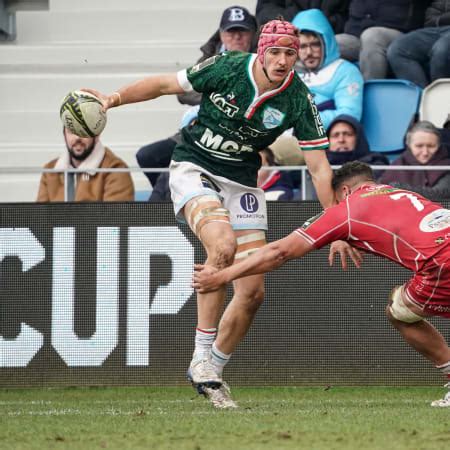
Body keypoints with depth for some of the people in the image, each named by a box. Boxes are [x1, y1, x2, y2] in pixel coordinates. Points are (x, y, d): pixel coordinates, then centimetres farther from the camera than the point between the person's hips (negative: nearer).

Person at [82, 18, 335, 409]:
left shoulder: (299, 101, -11)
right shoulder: (226, 68, -16)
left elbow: (320, 168, -6)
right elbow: (164, 84, -1)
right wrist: (114, 98, -12)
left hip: (242, 182, 4)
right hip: (195, 169, -4)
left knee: (253, 291, -2)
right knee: (223, 243, -33)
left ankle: (210, 373, 19)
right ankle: (202, 357, -25)